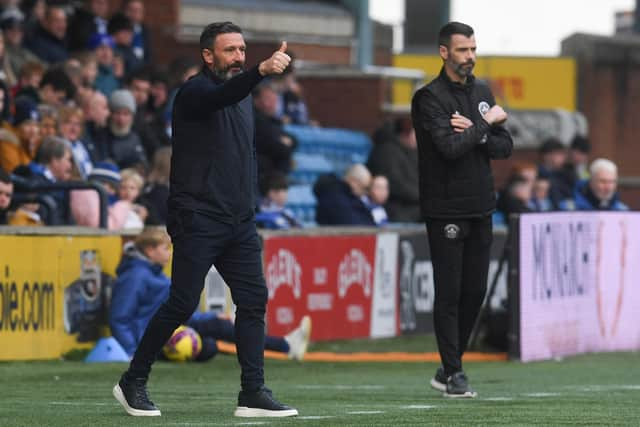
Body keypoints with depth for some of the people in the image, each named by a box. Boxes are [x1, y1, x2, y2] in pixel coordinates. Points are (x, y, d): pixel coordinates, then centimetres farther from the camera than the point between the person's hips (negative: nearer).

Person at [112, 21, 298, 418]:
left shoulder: (244, 99, 17)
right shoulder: (196, 91, -8)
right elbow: (222, 96, -31)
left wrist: (248, 205, 17)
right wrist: (261, 71, -49)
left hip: (239, 221, 7)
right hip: (198, 218, -7)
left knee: (253, 299, -1)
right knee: (182, 303, -8)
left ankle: (253, 393, 1)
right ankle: (133, 382, 6)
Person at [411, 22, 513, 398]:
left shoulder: (483, 93, 13)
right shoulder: (430, 98, -9)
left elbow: (505, 147, 7)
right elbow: (450, 147, -22)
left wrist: (476, 132, -11)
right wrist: (486, 123, -11)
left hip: (481, 209, 7)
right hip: (446, 209, -7)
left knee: (475, 292, 9)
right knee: (449, 293, -4)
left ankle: (448, 370, 20)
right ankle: (454, 374, 3)